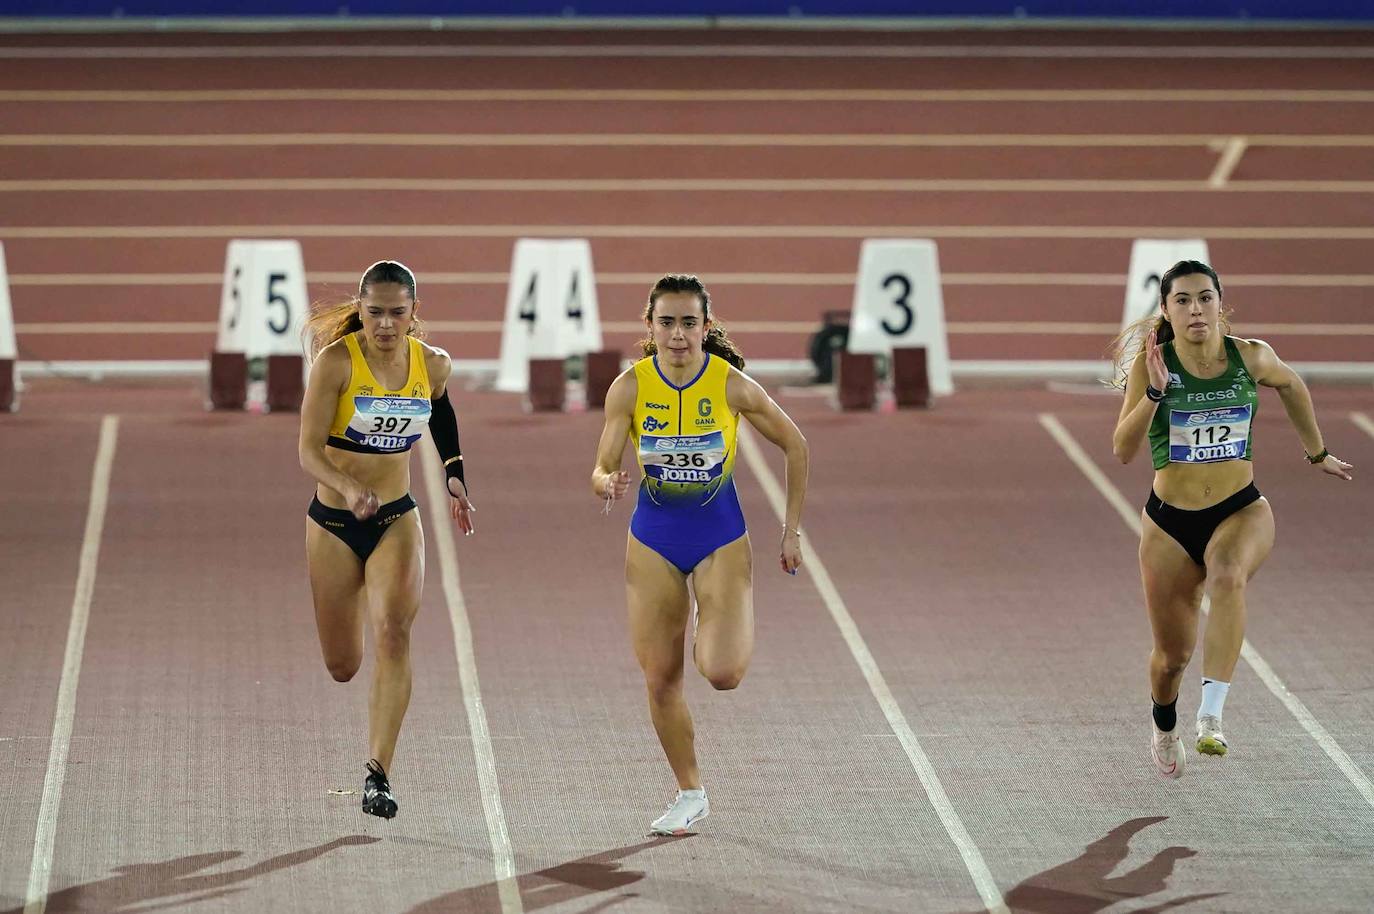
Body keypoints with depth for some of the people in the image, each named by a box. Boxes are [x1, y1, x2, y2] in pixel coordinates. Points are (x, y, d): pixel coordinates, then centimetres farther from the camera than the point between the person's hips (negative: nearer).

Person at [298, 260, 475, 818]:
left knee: (393, 636, -22)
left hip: (397, 520, 1)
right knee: (342, 667, 10)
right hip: (333, 521, -1)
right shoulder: (336, 360, -15)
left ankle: (378, 774, -22)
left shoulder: (433, 365, -3)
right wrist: (349, 490, -37)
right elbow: (309, 449, -19)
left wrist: (454, 474, 22)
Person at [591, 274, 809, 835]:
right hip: (654, 540, 2)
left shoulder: (731, 385, -15)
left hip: (721, 537, -2)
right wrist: (608, 484, -33)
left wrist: (792, 531, 0)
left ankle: (728, 634, 19)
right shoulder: (630, 387, -11)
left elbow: (794, 444, -2)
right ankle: (690, 795, 23)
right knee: (660, 680, 4)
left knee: (722, 673, -18)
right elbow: (602, 469, -8)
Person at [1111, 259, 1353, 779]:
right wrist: (1154, 391, -29)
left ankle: (1212, 715, -41)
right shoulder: (1152, 363, -9)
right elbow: (1123, 451, -17)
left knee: (1228, 575, -37)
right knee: (1172, 655, 9)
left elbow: (1292, 386, 19)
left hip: (1242, 511, 0)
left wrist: (1316, 453, 29)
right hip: (1170, 521, 0)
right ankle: (1164, 728, 45)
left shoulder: (1250, 358, -4)